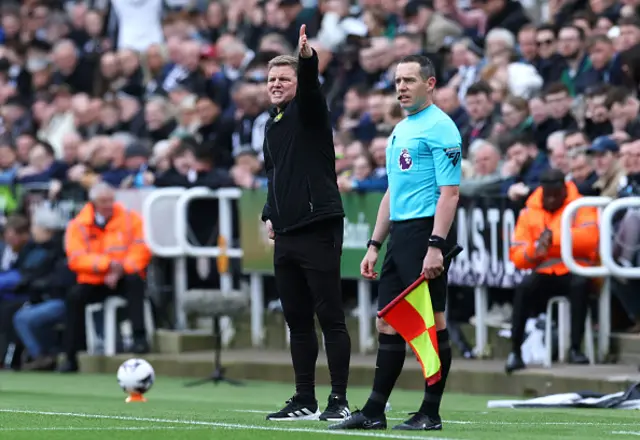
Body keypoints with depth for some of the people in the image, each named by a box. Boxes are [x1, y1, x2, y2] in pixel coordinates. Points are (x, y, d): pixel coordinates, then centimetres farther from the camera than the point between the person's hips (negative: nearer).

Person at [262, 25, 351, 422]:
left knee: (331, 318, -5)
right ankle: (305, 401, 14)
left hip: (319, 231, -8)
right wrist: (270, 214, 15)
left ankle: (339, 400, -4)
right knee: (298, 321, 9)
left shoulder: (309, 111, -3)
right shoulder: (272, 125, 18)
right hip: (286, 237, 8)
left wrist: (307, 58, -44)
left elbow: (310, 84, -25)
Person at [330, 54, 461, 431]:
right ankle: (374, 413, 11)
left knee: (432, 322, -5)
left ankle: (431, 413, 0)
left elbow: (449, 192, -15)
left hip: (426, 231, -9)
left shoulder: (440, 128, -9)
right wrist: (375, 244, 21)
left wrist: (436, 246, -22)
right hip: (400, 235, 9)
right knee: (388, 324, 8)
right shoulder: (401, 130, 19)